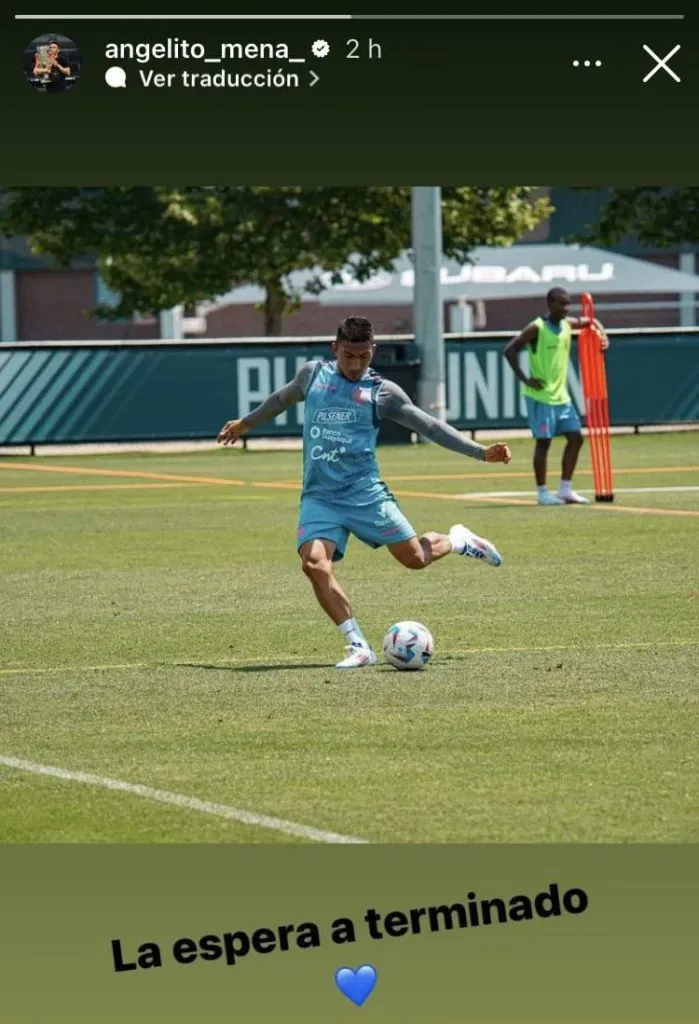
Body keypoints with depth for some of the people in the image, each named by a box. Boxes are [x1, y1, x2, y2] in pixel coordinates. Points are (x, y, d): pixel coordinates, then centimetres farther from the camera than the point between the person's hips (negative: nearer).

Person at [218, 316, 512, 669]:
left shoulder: (382, 392, 1)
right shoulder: (313, 374, 8)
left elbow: (430, 426, 4)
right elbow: (282, 399, 28)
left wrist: (482, 452, -3)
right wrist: (246, 423, 42)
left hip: (364, 493, -2)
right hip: (319, 497, 2)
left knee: (414, 557, -1)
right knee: (314, 562, -22)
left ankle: (458, 541, 35)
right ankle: (358, 646, -18)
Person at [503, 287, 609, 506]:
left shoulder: (567, 324, 7)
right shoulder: (537, 328, -14)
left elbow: (589, 321, 26)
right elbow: (509, 350, -16)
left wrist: (601, 333, 5)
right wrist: (525, 379, -19)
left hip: (561, 395, 7)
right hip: (540, 396, -7)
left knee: (575, 438, 4)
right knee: (543, 441, -5)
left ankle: (565, 489, 10)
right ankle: (542, 492, 2)